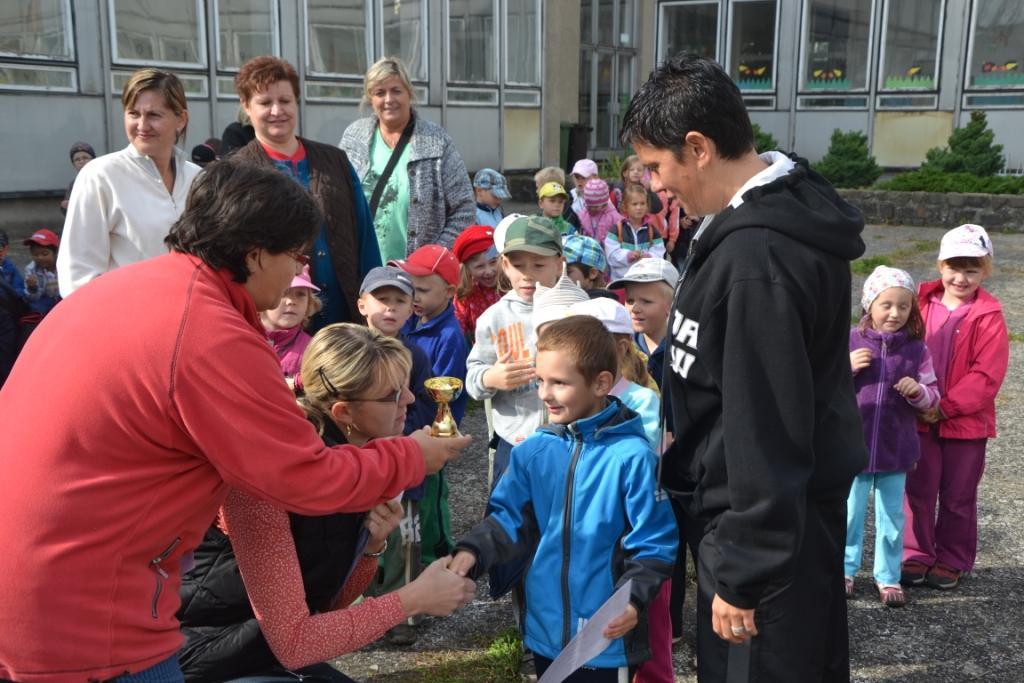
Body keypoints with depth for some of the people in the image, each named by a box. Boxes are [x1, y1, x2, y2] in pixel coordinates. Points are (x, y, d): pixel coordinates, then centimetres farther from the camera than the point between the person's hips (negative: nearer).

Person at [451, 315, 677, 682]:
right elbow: (510, 519, 1)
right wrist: (473, 551, -16)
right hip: (545, 628, 5)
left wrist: (634, 598, -25)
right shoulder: (532, 451, -2)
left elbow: (655, 543, -13)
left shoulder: (632, 456, -16)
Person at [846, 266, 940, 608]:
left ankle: (888, 577, 27)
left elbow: (932, 397, 5)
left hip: (896, 449, 1)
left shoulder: (917, 348, -1)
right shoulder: (851, 341, -5)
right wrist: (847, 368, -17)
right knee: (849, 512, 10)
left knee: (892, 516, 12)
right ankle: (845, 570, 27)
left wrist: (918, 391, -17)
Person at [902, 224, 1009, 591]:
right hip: (919, 418, 2)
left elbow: (986, 376, -13)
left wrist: (945, 407, -18)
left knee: (958, 498, 12)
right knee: (918, 491, 10)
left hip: (966, 422, -2)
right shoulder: (921, 303, -1)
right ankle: (917, 556, 24)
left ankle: (953, 562, 27)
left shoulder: (988, 317, -8)